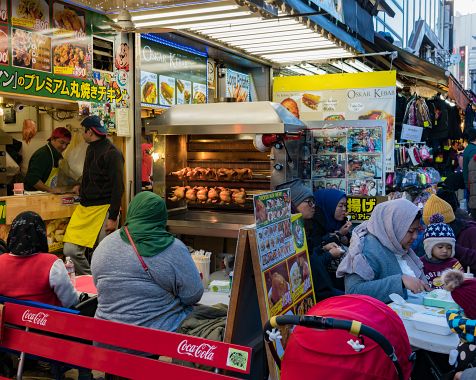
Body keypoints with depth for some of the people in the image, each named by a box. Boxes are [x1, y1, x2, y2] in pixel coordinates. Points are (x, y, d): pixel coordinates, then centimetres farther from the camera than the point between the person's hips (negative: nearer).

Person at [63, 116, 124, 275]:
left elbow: (118, 187, -15)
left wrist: (113, 217, -18)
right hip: (84, 208, 8)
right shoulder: (91, 149, 16)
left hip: (103, 209, -8)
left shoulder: (112, 153, -11)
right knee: (70, 250, -2)